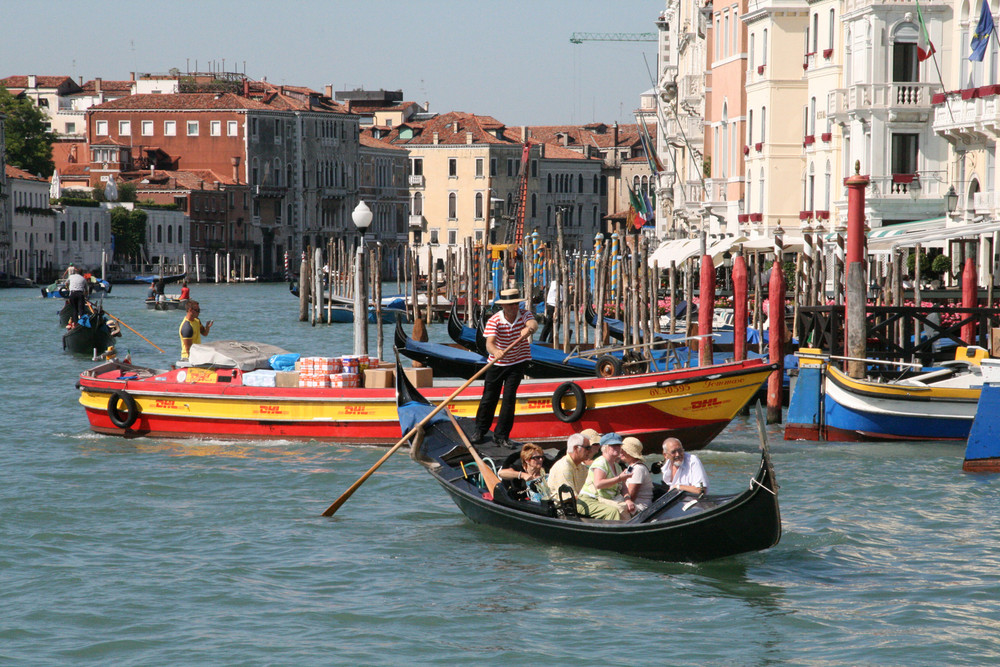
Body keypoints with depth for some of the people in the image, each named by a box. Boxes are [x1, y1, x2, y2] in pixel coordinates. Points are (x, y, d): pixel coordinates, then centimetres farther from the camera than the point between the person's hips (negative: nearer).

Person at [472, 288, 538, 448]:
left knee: (509, 398, -7)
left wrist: (529, 328, -61)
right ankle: (480, 431, 26)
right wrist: (495, 351, -54)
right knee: (489, 397, 5)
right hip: (497, 363, -1)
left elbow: (533, 324, -35)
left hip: (518, 363, 1)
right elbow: (489, 342, -31)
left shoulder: (524, 314, -13)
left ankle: (501, 436, 1)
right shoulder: (494, 320, -18)